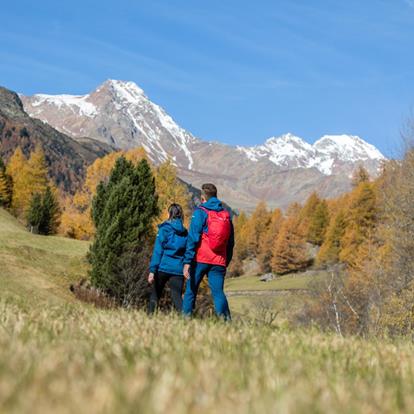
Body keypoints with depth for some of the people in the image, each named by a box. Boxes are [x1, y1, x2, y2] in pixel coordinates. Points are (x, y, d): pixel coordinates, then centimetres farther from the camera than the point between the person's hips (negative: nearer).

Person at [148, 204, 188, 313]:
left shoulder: (164, 229, -2)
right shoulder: (185, 233, 9)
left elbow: (157, 251, -7)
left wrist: (152, 270, -9)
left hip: (163, 268, -2)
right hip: (178, 270, 3)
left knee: (154, 296, 13)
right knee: (177, 297, 0)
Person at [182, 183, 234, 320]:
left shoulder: (200, 212, -2)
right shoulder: (226, 215, 14)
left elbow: (193, 238, -10)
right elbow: (230, 243, 18)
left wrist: (187, 262, -12)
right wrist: (226, 262, 24)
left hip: (200, 259, -3)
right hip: (219, 262, 4)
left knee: (191, 291, 8)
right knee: (218, 292, 2)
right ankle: (226, 320, -14)